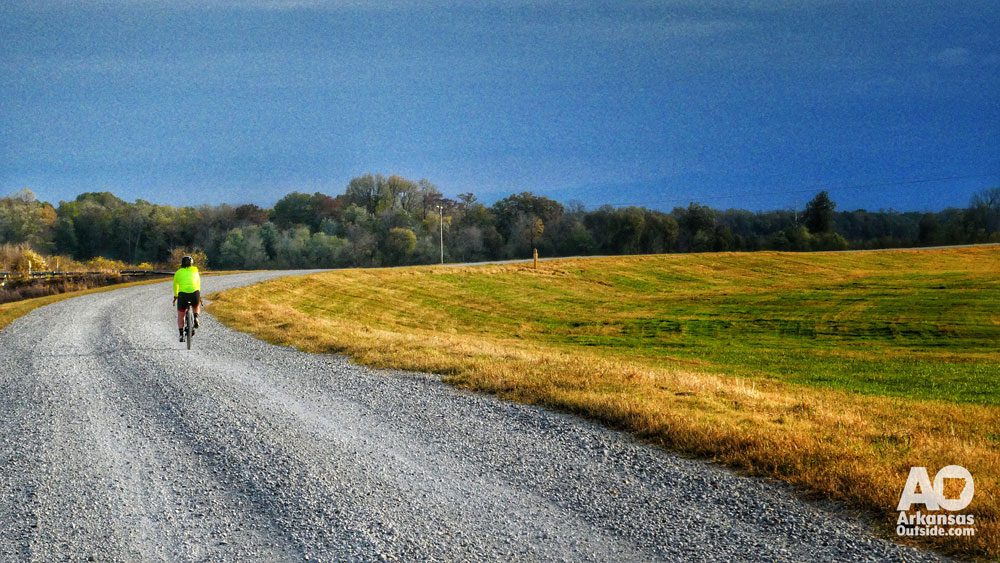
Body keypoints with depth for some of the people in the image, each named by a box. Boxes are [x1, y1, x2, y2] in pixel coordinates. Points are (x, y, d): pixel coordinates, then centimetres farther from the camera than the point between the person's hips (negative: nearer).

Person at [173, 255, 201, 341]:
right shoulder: (195, 271, 21)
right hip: (195, 294, 1)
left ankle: (181, 334, 6)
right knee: (197, 306, 34)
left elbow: (175, 285, 32)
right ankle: (195, 318, 6)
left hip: (183, 294, -1)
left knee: (180, 316, 17)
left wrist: (175, 296, 49)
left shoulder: (178, 272, 19)